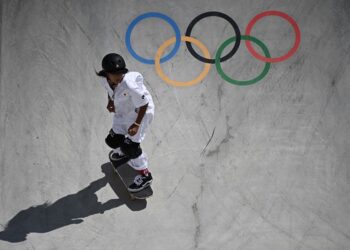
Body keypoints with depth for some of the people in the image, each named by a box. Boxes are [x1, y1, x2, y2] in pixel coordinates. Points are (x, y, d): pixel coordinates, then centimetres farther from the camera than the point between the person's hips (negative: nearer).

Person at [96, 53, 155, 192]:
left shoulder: (130, 84, -39)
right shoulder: (104, 79, -19)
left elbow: (144, 104, -26)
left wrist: (137, 123, -25)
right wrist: (110, 101, -6)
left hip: (139, 113, -7)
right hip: (122, 112, 7)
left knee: (130, 145, -9)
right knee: (114, 140, 15)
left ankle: (145, 176, 12)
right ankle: (122, 152, 55)